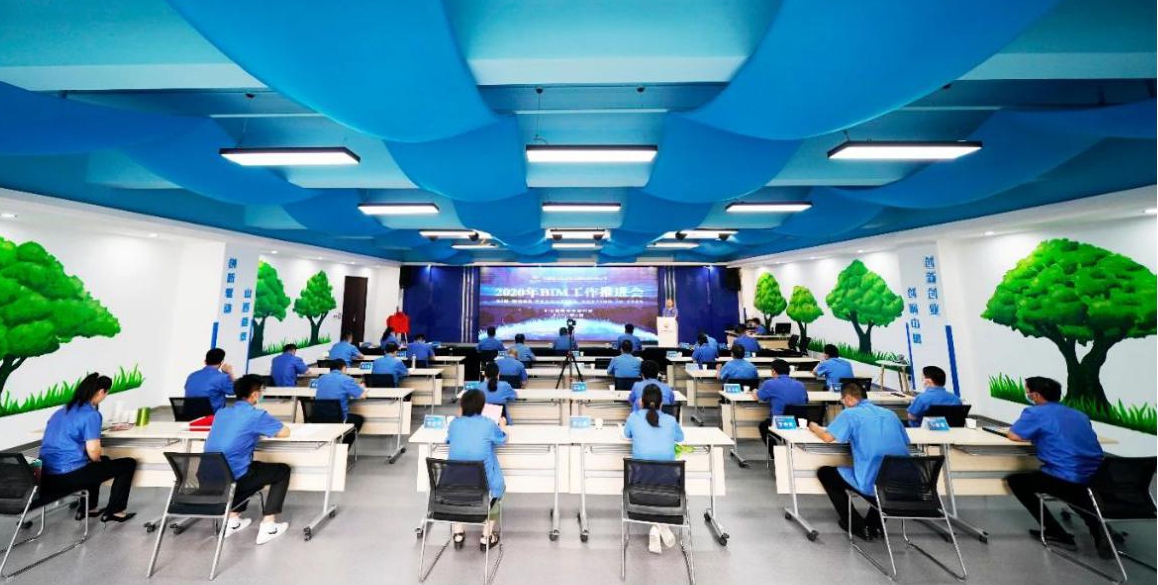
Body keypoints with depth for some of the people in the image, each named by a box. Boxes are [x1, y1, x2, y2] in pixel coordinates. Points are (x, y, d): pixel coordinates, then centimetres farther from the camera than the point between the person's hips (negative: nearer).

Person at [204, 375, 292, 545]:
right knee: (282, 470, 11)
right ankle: (267, 526, 7)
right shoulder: (256, 415, -14)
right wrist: (263, 430, 14)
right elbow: (285, 432, -4)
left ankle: (232, 520, 29)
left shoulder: (221, 412, 9)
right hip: (233, 478, -8)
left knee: (253, 467, 34)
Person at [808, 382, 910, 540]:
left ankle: (859, 527, 17)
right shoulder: (889, 413, 13)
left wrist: (814, 427, 10)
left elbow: (828, 437, -12)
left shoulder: (849, 414, -5)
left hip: (872, 484, -6)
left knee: (824, 472, 17)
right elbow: (905, 443, 21)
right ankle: (875, 524, 35)